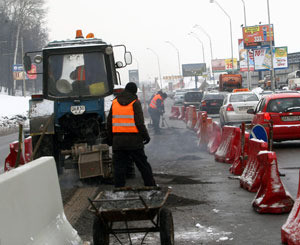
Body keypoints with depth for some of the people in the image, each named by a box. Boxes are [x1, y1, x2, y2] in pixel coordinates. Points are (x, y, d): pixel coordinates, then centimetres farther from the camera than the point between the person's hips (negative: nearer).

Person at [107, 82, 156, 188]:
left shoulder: (115, 102, 8)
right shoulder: (135, 102, -5)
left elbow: (109, 122, 9)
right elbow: (140, 122, -10)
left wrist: (110, 139, 16)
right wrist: (146, 136, 0)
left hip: (118, 140, 3)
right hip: (134, 140, -3)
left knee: (119, 167, 7)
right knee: (143, 164, 8)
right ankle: (151, 186, 13)